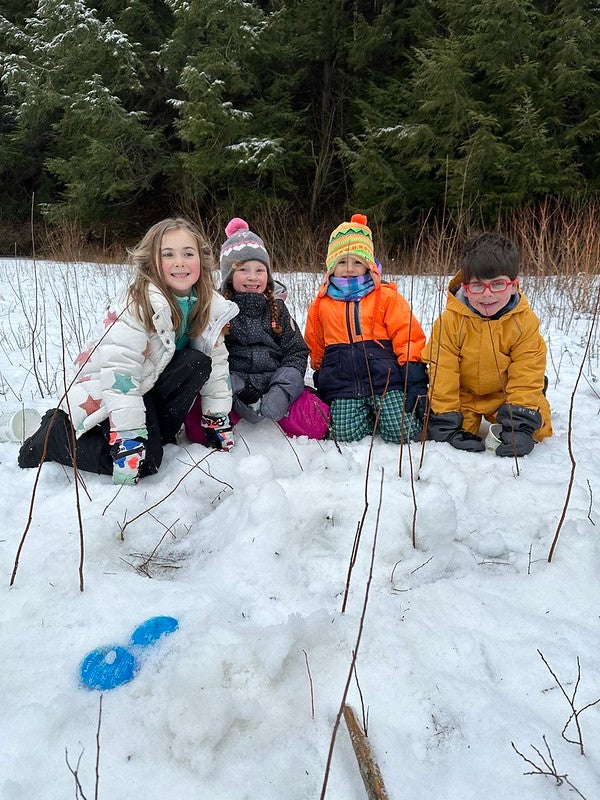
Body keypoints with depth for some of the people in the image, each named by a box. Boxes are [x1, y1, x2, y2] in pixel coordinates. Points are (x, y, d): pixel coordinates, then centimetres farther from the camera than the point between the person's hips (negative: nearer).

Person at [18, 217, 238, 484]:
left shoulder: (209, 305, -8)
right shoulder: (136, 304, -27)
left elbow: (216, 361, 0)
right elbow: (119, 372, -32)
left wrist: (218, 420, -2)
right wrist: (127, 440, -34)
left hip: (151, 382, 6)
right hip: (106, 393, -6)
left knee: (198, 362, -21)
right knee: (145, 462, -24)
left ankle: (157, 432, -5)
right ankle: (55, 433, -1)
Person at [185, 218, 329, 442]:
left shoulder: (277, 308, 12)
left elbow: (296, 351, 7)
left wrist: (281, 391, -12)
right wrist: (238, 392, -20)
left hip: (274, 381, 3)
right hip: (230, 387, -2)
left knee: (316, 424, -21)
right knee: (201, 430, -31)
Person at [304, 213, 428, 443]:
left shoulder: (386, 297, 6)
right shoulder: (320, 305, 14)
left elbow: (407, 337, 0)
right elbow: (315, 349, 24)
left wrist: (415, 378, -9)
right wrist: (320, 380, 22)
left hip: (384, 378, -2)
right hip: (343, 385, 2)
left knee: (403, 433, -17)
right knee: (347, 436, -18)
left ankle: (381, 411, 16)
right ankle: (369, 415, 14)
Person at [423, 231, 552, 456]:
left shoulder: (525, 322, -18)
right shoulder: (450, 321, -23)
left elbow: (526, 374, -15)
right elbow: (442, 371, -19)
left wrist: (521, 422, -22)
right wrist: (446, 418, -20)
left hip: (504, 393, 1)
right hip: (462, 393, -1)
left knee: (537, 427, -11)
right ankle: (466, 427, 17)